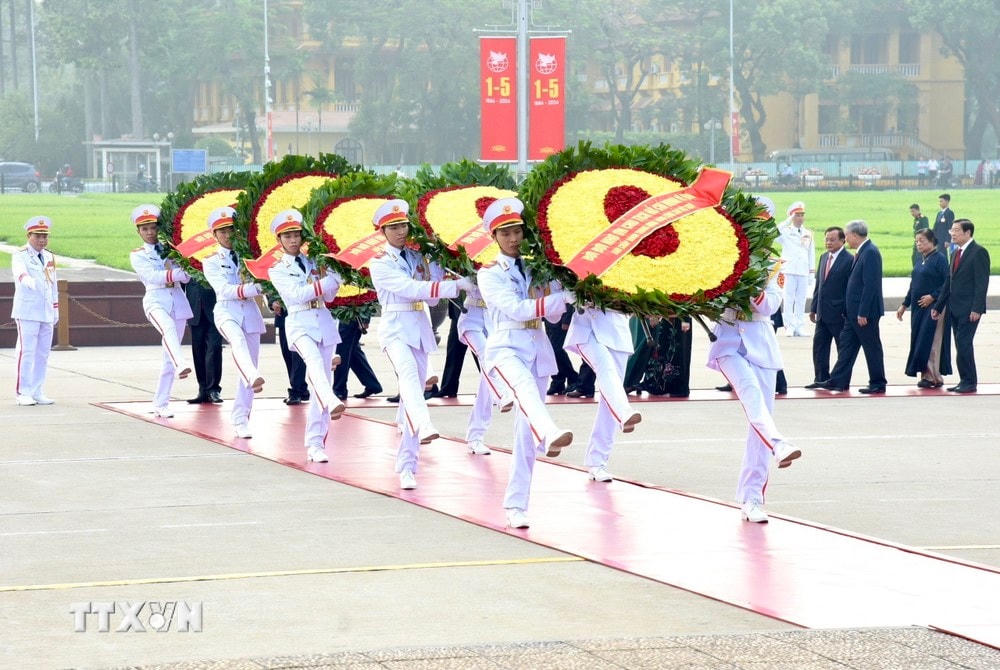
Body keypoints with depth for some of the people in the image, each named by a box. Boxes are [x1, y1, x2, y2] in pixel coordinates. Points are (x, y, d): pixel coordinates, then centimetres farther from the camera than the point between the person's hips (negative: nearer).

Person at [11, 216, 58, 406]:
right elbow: (20, 273, -27)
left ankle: (37, 392, 12)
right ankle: (22, 393, -4)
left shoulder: (49, 257, 15)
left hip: (46, 312, 6)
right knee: (26, 351, -8)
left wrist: (55, 309, 18)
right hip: (27, 312, -6)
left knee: (43, 353, 6)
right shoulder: (20, 256, -5)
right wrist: (28, 281, -49)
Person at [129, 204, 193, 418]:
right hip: (155, 300, -4)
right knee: (168, 328, -38)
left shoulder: (170, 250, 16)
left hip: (178, 301, 4)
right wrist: (176, 273, -17)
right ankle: (180, 366, -63)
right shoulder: (137, 255, 8)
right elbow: (152, 276, -10)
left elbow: (186, 277, 4)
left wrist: (170, 272, -14)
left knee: (169, 356, 3)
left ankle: (160, 404, 10)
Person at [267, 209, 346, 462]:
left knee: (321, 382, 2)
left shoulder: (314, 262, 16)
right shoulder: (277, 270, 5)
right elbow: (298, 294, -10)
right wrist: (325, 282, -11)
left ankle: (315, 444, 6)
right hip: (300, 324, -4)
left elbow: (328, 295, 9)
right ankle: (331, 403, -63)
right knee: (314, 361, -35)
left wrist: (328, 277, -8)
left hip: (324, 322, 4)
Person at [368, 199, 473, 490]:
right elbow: (412, 289, -18)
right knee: (408, 374, -33)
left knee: (414, 390, 5)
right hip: (395, 329, -6)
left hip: (421, 330, 6)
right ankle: (423, 426, -59)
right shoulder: (380, 264, -5)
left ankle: (406, 467, 9)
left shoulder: (417, 257, 12)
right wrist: (456, 285, -22)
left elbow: (432, 297, 9)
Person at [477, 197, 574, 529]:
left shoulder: (537, 270, 14)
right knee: (525, 386, -39)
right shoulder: (489, 274, 1)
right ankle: (550, 435, -69)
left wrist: (544, 290, -8)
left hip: (537, 348, 5)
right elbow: (516, 309, -13)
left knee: (526, 432, 3)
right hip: (506, 346, -5)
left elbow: (553, 315, 10)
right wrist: (565, 296, -15)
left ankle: (516, 506, 7)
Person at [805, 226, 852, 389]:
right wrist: (813, 308, 14)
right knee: (819, 345, 8)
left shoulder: (849, 260, -12)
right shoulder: (824, 257, 12)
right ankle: (821, 379, 14)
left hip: (839, 314, -7)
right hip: (823, 313, 7)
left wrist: (847, 312, -14)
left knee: (843, 348, 4)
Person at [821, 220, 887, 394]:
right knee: (846, 345, 11)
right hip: (854, 311, 10)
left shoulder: (870, 252, -17)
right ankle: (838, 381, 15)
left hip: (865, 311, -10)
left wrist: (863, 313, -22)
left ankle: (878, 384, 8)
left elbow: (870, 285, -22)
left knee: (872, 347, 0)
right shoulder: (861, 252, 12)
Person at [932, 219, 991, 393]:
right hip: (955, 308, 8)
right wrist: (938, 306, 18)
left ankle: (969, 382, -6)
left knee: (963, 343, -11)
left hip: (969, 309, -8)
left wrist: (977, 309, -21)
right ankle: (965, 381, 11)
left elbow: (982, 282, -15)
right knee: (961, 345, 8)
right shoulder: (956, 253, 17)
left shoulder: (979, 253, -9)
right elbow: (949, 282, 20)